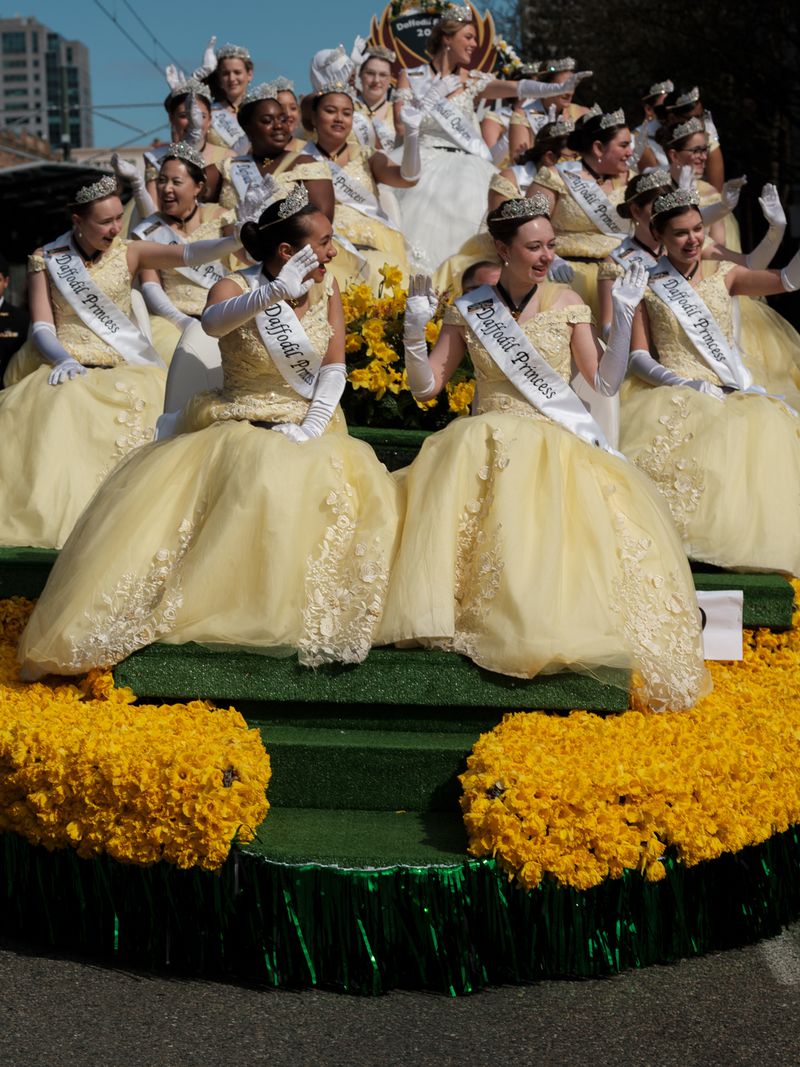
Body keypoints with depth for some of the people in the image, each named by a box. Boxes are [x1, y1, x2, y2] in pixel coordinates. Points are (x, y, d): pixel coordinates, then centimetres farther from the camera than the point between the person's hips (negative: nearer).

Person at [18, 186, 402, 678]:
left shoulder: (326, 287, 5)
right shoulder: (237, 287, -7)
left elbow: (335, 370, 2)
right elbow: (213, 321, -32)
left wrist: (309, 432, -14)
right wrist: (274, 292, -51)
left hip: (308, 428, 3)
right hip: (238, 429, -2)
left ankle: (310, 618, -16)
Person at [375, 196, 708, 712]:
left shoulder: (566, 302, 8)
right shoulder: (470, 310, 8)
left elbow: (606, 384, 3)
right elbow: (426, 386, 7)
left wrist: (624, 318, -5)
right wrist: (415, 330, -7)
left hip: (557, 442, 0)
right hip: (488, 442, 0)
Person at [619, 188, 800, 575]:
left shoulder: (724, 276, 18)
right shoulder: (647, 287, 9)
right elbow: (638, 357, 3)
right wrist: (685, 384, -13)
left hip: (733, 393, 3)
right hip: (676, 394, -3)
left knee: (766, 428, -29)